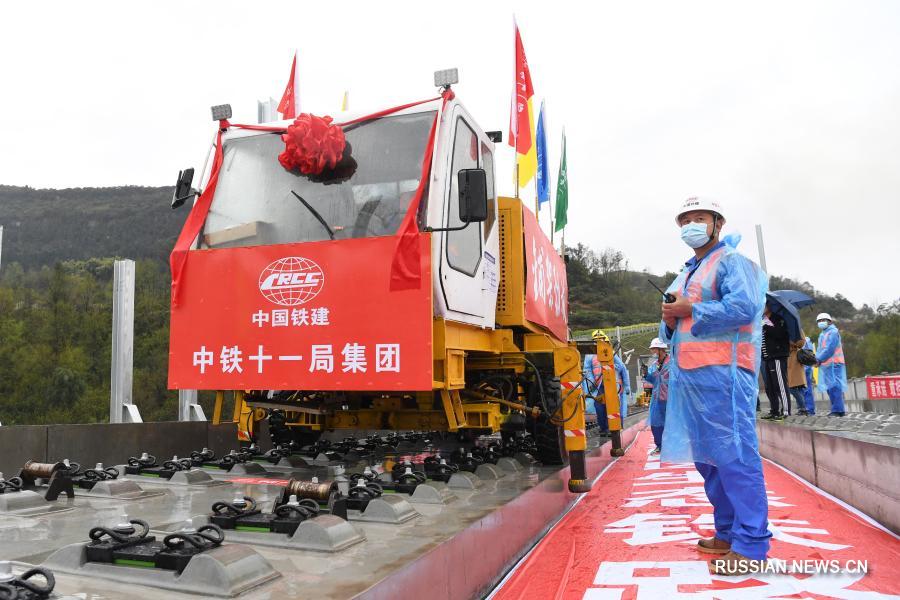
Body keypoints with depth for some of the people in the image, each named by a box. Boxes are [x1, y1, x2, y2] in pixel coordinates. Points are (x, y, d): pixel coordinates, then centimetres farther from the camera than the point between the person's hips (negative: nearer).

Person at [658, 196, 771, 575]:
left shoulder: (731, 261, -1)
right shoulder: (685, 275, 24)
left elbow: (743, 307, -19)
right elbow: (671, 331, 26)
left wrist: (690, 310, -12)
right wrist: (669, 321, 3)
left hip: (722, 372, -9)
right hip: (688, 374, 9)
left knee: (734, 455, -9)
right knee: (707, 457, 12)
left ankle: (750, 545, -4)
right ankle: (727, 533, 22)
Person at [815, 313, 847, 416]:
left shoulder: (833, 332, -7)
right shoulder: (822, 334, 21)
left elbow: (829, 349, -16)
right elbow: (821, 349, 21)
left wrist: (819, 359, -15)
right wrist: (817, 358, 2)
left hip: (833, 363, -9)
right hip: (826, 365, 9)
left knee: (834, 386, -12)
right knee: (830, 388, 10)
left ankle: (837, 410, -13)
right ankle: (837, 409, 15)